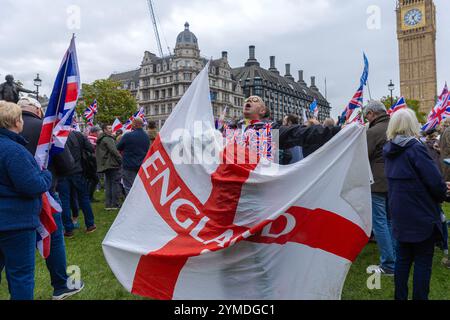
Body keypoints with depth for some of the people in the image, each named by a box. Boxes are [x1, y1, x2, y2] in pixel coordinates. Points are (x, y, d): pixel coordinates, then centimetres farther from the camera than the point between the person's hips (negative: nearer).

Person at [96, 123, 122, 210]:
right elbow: (114, 151, -20)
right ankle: (115, 204, -4)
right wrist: (121, 160, -12)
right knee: (115, 184, -5)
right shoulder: (108, 139, -12)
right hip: (113, 164, -9)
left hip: (105, 165, 9)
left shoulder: (100, 140, 19)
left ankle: (108, 204, 13)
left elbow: (97, 153, 24)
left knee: (108, 185, 12)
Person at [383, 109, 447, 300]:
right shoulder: (415, 148, -18)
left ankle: (400, 296, 26)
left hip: (399, 213, 7)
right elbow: (435, 181, -21)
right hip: (421, 215, -7)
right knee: (423, 261, 5)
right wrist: (442, 195, 2)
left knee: (403, 257, 17)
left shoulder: (389, 150, 5)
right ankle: (419, 297, 13)